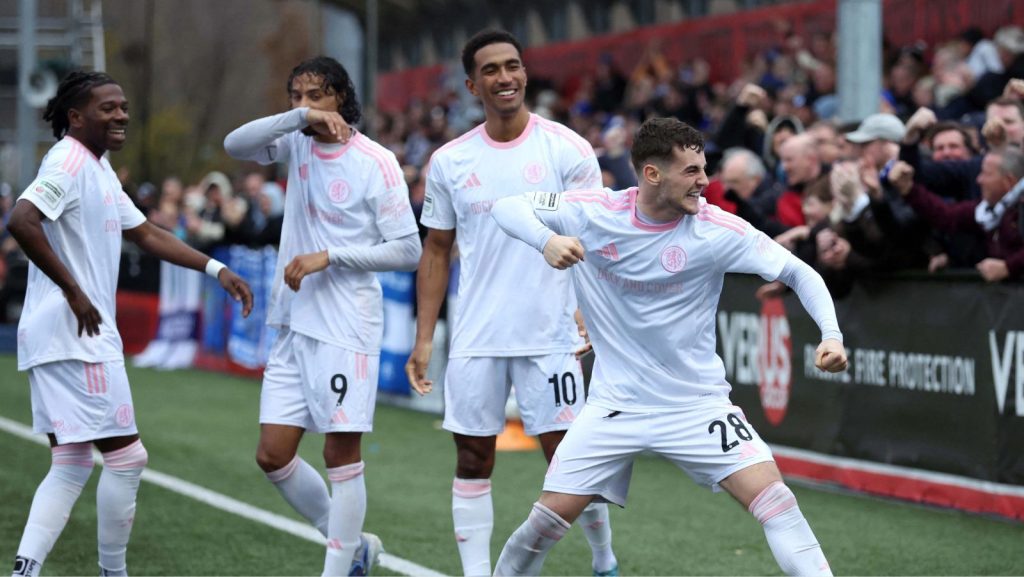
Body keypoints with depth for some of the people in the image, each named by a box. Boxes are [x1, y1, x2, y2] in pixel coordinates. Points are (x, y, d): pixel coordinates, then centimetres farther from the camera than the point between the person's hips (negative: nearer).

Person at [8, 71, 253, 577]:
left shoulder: (99, 169, 18)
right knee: (125, 456, -2)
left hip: (69, 337, 10)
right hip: (76, 336, -10)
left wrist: (215, 269, 17)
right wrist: (73, 291, -24)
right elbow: (22, 220, -28)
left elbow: (146, 233, 25)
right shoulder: (70, 161, -14)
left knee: (71, 466, 10)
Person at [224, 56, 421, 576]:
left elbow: (408, 250, -8)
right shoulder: (297, 144, 7)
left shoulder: (376, 162, -7)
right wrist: (300, 118, -21)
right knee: (273, 455, 5)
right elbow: (235, 145, -10)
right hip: (293, 325, 6)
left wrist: (329, 256, -15)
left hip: (347, 330, -6)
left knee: (341, 456, -3)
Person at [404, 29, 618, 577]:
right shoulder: (448, 161, 5)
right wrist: (423, 339, 5)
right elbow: (436, 251, 11)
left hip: (549, 335, -3)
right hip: (474, 340, 3)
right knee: (472, 460, 5)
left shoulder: (566, 149, -3)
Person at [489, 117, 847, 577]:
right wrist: (547, 240, -30)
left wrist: (831, 335, -25)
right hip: (614, 403, 1)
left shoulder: (718, 229, -13)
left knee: (774, 500, -16)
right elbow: (507, 207, -8)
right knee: (549, 517, -2)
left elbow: (799, 272, -9)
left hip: (698, 402, -1)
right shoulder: (594, 213, -11)